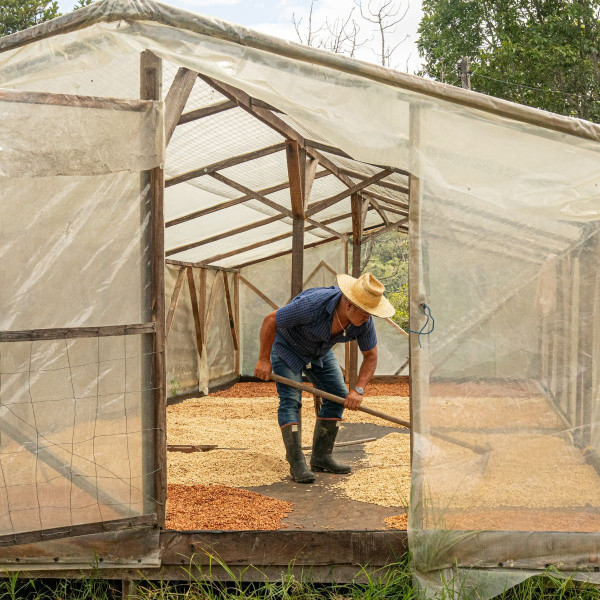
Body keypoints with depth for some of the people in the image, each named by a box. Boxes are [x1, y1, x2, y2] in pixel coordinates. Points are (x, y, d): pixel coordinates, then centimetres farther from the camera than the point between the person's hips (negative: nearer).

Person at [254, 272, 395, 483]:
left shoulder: (363, 320, -23)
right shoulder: (313, 305, -41)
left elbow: (371, 356, -9)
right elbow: (270, 320, -30)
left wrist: (358, 389, -23)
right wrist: (264, 360, -24)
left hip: (319, 352, 6)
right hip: (287, 347, -6)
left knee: (337, 395, -2)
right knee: (290, 399, -18)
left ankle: (321, 457, 5)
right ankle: (296, 462, -14)